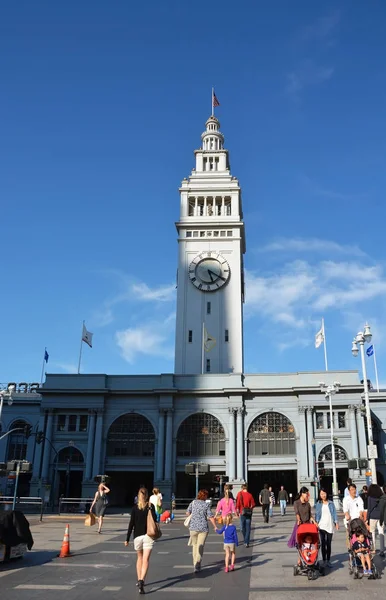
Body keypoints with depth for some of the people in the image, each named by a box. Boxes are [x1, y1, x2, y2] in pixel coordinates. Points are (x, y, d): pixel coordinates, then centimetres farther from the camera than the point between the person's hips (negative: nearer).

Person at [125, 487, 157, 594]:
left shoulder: (135, 508, 0)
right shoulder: (150, 506, -2)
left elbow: (131, 524, -2)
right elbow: (154, 520, -8)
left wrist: (127, 539, 3)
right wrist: (151, 508, -4)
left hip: (137, 536, 2)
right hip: (148, 536, -2)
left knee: (139, 558, 20)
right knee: (145, 560, -6)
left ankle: (139, 580, 26)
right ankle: (141, 581, -23)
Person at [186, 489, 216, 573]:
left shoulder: (193, 502, 1)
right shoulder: (206, 505, -4)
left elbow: (187, 512, 7)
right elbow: (211, 517, -5)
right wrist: (215, 527, 6)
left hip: (193, 527, 2)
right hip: (203, 528, -2)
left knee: (195, 545, 18)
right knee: (200, 546, 0)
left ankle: (195, 563, 26)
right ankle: (197, 564, -13)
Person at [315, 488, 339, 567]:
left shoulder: (331, 503, 8)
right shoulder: (318, 504, 5)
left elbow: (334, 513, 7)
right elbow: (316, 514, 5)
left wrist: (336, 522, -2)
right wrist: (316, 523, -5)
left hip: (330, 525, 1)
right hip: (322, 526, -1)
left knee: (329, 543, 4)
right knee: (323, 543, -2)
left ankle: (328, 560, 11)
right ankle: (324, 560, 3)